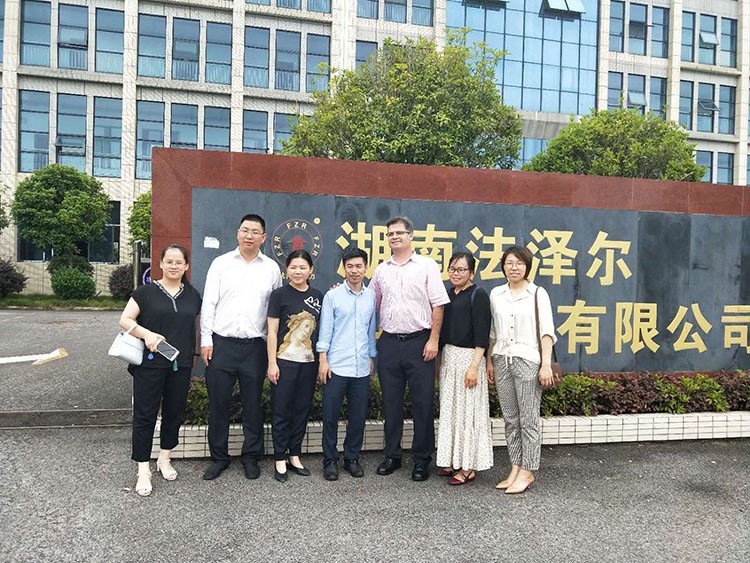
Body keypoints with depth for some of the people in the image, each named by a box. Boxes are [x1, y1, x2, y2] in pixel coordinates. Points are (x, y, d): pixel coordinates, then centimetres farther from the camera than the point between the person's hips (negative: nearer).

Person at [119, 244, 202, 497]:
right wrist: (146, 333, -20)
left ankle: (164, 459, 33)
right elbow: (125, 320, -4)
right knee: (145, 415, 2)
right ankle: (143, 470, 14)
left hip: (181, 364, 4)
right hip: (150, 363, -3)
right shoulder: (146, 291, -2)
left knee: (174, 412, 13)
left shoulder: (193, 295, 8)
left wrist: (196, 351, 8)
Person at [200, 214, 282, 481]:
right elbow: (208, 304, 3)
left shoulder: (272, 268, 6)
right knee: (218, 404, 7)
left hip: (255, 346, 0)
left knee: (253, 405, 9)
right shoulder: (220, 263, 4)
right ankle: (219, 457, 23)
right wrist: (206, 341, -2)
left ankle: (251, 457, 24)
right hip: (222, 344, 0)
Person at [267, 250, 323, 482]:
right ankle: (280, 460, 16)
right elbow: (272, 331, -4)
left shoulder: (318, 297, 7)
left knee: (302, 409, 11)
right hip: (285, 361, -4)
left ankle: (295, 457, 25)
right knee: (281, 411, 4)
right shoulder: (279, 294, -3)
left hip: (309, 362, 4)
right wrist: (272, 363, -8)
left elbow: (321, 330, 12)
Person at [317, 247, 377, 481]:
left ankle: (352, 458, 26)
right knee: (330, 416, 4)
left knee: (358, 416, 10)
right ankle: (330, 460, 19)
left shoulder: (371, 297, 7)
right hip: (336, 366, -2)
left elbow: (372, 329, 13)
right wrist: (323, 360, -5)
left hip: (362, 368, 3)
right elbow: (325, 330, -1)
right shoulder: (333, 296, -1)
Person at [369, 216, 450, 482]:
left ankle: (422, 459, 16)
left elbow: (438, 305, -4)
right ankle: (392, 456, 25)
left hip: (419, 341, -3)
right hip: (389, 342, 4)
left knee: (422, 403, 2)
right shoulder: (381, 270, 11)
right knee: (391, 403, 11)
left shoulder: (427, 266, 0)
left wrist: (433, 340, -10)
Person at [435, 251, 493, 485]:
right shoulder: (447, 294, 12)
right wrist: (439, 361, 15)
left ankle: (469, 466, 11)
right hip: (447, 356, 7)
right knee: (449, 409, 11)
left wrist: (474, 366, -19)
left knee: (467, 410, -1)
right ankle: (454, 460, 24)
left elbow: (482, 335, -13)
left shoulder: (478, 295, -8)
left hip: (468, 357, -7)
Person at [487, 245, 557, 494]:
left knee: (528, 419, 1)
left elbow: (547, 331, -4)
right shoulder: (496, 294, 9)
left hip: (528, 359, -4)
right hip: (502, 360, 4)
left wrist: (546, 364, -10)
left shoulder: (538, 294, 0)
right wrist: (489, 360, 13)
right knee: (510, 418, 10)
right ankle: (515, 467, 21)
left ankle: (527, 471, 12)